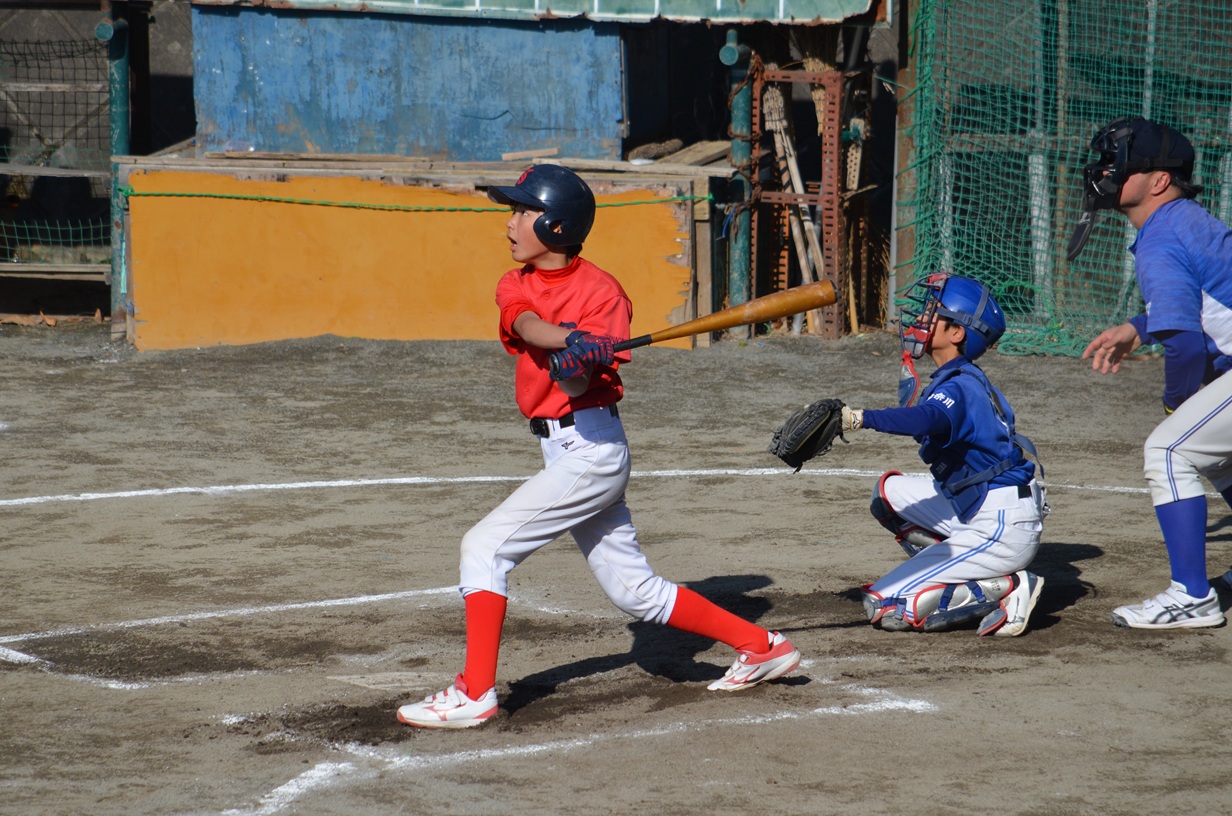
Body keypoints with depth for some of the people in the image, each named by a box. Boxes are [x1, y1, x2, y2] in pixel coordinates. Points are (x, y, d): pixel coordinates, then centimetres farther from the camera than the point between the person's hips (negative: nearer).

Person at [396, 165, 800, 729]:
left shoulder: (600, 291, -9)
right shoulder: (515, 285, 10)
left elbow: (578, 384, -19)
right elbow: (528, 325, -14)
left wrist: (574, 367, -42)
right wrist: (574, 340, -34)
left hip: (592, 446, -8)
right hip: (562, 450, 8)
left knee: (485, 546, -14)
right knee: (635, 592, 11)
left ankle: (475, 693, -13)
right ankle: (761, 646, 20)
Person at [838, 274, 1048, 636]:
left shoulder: (957, 386, -18)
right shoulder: (970, 379, 12)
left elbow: (928, 418, -41)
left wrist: (859, 418, -52)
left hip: (1000, 531, -10)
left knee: (883, 607, -9)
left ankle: (1005, 589, -8)